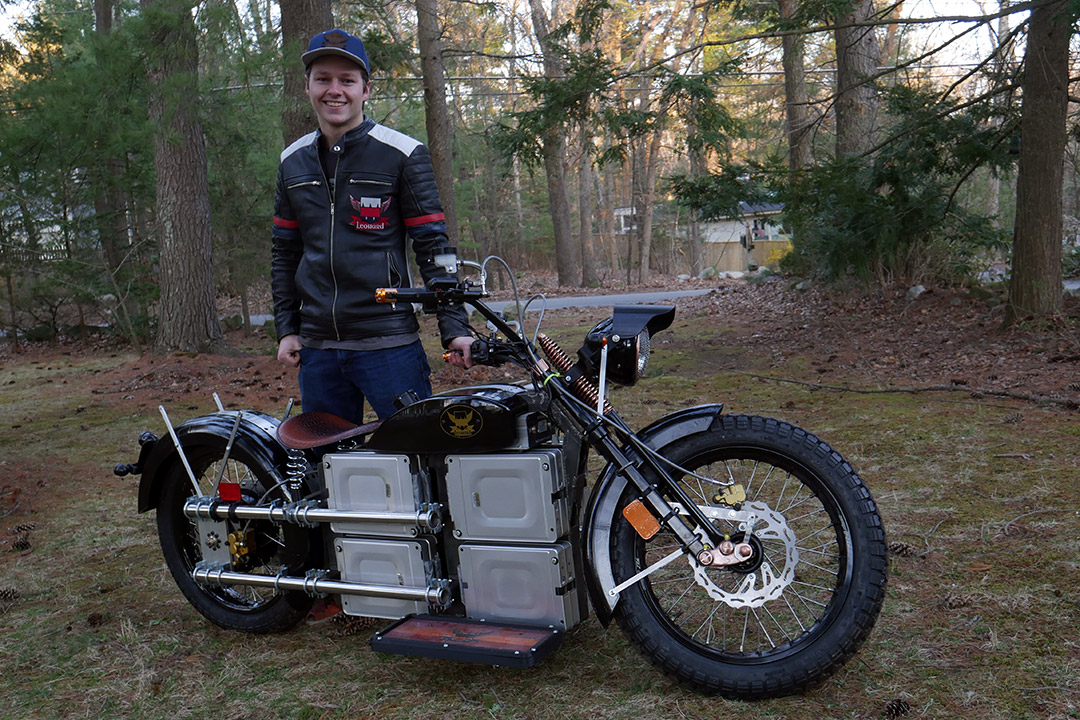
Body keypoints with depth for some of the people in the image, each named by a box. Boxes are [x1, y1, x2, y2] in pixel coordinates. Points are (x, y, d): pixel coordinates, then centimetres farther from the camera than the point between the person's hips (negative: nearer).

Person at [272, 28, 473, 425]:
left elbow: (433, 247, -4)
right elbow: (285, 253, 18)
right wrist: (286, 329, 12)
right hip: (316, 348, 5)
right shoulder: (292, 161, 12)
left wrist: (454, 328, -10)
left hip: (389, 346, -4)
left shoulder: (403, 155, -3)